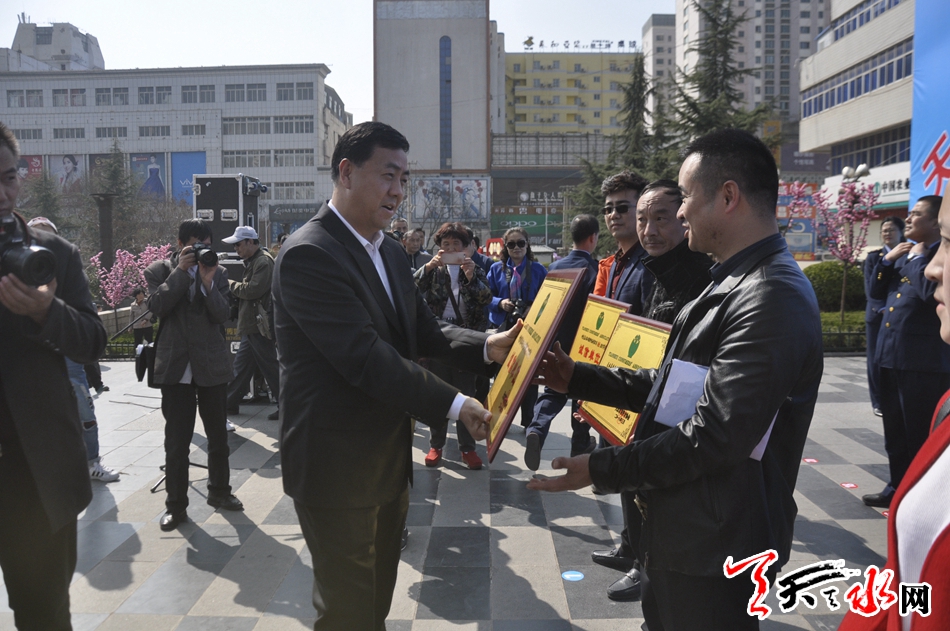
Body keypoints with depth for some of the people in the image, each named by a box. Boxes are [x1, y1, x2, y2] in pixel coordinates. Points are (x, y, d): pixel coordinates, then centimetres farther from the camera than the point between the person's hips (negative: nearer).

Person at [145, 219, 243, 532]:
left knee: (218, 436, 13)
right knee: (176, 441, 1)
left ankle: (219, 492, 31)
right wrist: (181, 271, -15)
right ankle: (175, 505, 12)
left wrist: (207, 281, -16)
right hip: (175, 366, -2)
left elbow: (223, 315, -4)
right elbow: (156, 306, -14)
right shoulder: (160, 271, 3)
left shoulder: (218, 272, 6)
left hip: (212, 365, 2)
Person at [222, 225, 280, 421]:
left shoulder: (263, 261, -14)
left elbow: (253, 289, -22)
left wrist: (231, 285, -8)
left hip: (260, 326, -10)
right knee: (241, 365, 15)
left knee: (270, 368, -5)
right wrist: (233, 288, 2)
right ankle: (230, 403, 24)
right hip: (251, 326, 10)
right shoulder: (252, 262, 19)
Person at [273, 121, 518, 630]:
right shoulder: (308, 255, -20)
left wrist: (487, 346, -8)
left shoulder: (389, 251, 11)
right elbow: (364, 357, -27)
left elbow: (422, 330, 10)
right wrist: (452, 404, -27)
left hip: (389, 459, 9)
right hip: (336, 469, -9)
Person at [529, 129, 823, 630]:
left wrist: (601, 468, -19)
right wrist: (579, 379, 9)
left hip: (712, 548, -9)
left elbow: (715, 436, -27)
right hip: (682, 531, 9)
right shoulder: (733, 284, 10)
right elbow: (670, 385, 13)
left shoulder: (772, 297, -24)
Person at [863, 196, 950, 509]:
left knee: (921, 437, 2)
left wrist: (918, 258, -13)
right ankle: (898, 488, 30)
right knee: (895, 434, 17)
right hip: (891, 357, 8)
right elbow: (876, 291, 17)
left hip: (924, 363, -8)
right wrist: (888, 259, 3)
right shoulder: (906, 254, 15)